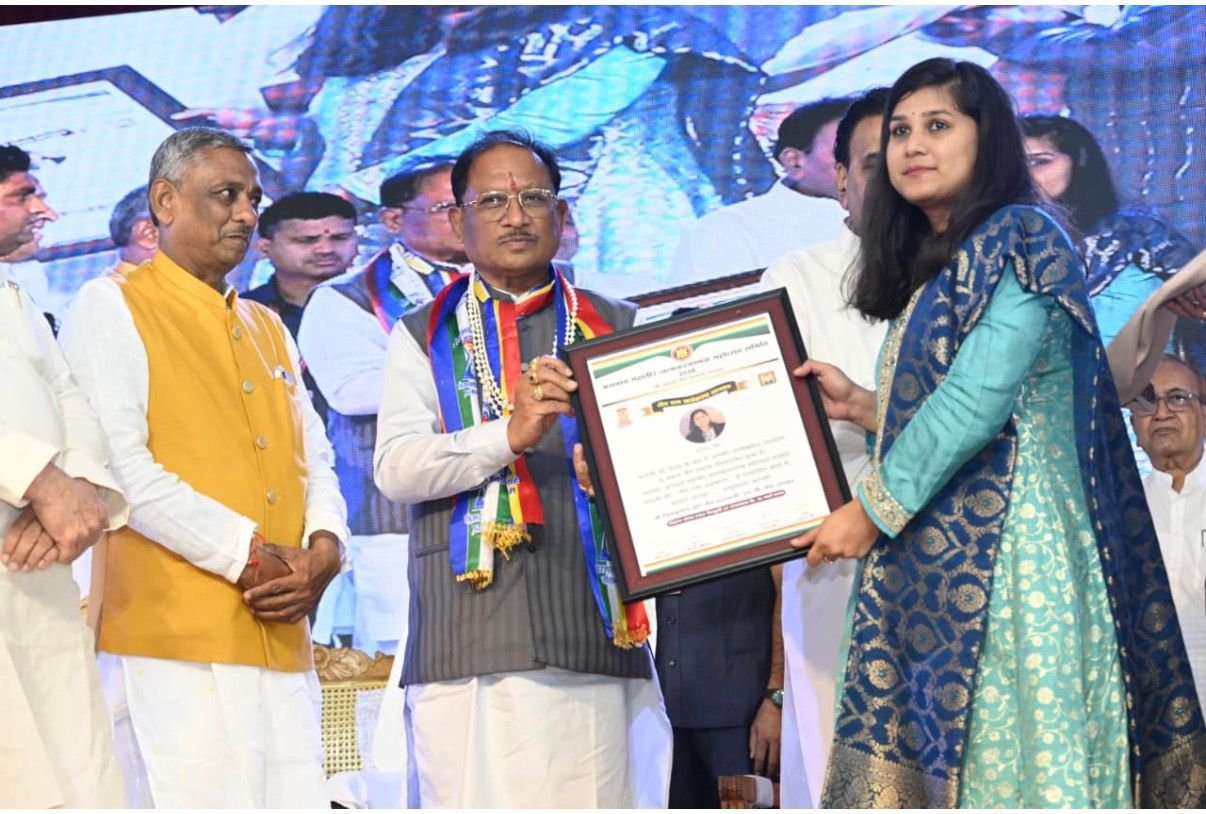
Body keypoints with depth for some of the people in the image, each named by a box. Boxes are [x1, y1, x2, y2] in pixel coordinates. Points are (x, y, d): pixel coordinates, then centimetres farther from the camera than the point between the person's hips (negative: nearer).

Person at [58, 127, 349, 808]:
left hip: (284, 642, 6)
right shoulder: (112, 306, 2)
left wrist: (322, 550, -2)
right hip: (172, 640, -6)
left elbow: (316, 463, 20)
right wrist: (249, 554, -12)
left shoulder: (270, 330, 24)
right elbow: (118, 464, -10)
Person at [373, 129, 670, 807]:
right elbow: (395, 468, -2)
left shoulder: (617, 328, 18)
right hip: (473, 645, -1)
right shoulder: (425, 337, 12)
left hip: (597, 636, 2)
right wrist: (509, 434, -16)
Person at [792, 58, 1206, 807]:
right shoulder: (932, 267, 20)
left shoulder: (1018, 240, -6)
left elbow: (976, 402, -15)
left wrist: (872, 510, -11)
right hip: (937, 554, 8)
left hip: (1004, 546, -8)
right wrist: (858, 405, 11)